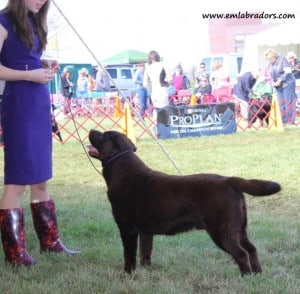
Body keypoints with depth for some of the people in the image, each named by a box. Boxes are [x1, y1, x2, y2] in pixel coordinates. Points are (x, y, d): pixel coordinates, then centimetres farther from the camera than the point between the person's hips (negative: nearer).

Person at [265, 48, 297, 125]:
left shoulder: (282, 60, -10)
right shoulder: (270, 64, 10)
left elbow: (288, 72, -15)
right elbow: (272, 75, 17)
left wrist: (280, 80, -19)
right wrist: (272, 82, -3)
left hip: (287, 84, -6)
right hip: (278, 86, 7)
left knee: (288, 102, -7)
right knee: (281, 104, 2)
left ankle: (290, 121, -5)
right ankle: (284, 121, 5)